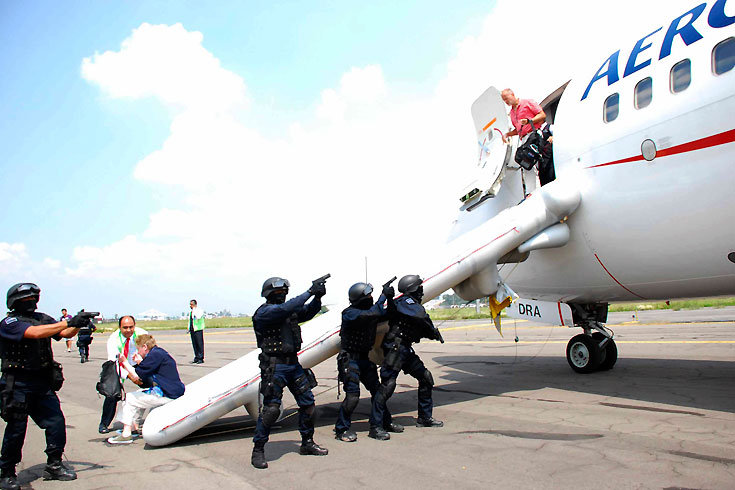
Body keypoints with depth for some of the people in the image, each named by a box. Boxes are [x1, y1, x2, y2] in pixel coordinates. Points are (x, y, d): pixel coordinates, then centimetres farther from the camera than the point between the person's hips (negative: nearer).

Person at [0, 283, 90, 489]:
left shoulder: (43, 318, 10)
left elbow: (65, 333, 6)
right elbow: (35, 333, -25)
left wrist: (78, 325, -16)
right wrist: (68, 322, -27)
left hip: (44, 384, 5)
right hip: (18, 385, -5)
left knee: (57, 422, 1)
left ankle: (54, 466, 16)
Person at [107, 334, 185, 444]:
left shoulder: (155, 355, -14)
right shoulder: (160, 352, 17)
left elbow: (136, 376, -15)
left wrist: (125, 362, -3)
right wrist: (140, 362, 27)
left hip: (167, 395, -10)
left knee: (129, 399, 0)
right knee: (140, 394, 29)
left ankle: (126, 434, 1)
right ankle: (135, 427, 32)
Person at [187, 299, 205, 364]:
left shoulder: (200, 310, -5)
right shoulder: (190, 312, 17)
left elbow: (198, 317, -24)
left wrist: (194, 310, -16)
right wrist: (189, 329, 18)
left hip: (198, 329, -7)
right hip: (192, 330, 7)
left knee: (200, 344, -6)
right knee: (194, 344, 7)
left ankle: (201, 358, -2)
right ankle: (196, 358, 14)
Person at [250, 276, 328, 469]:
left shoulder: (291, 311, 13)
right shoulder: (264, 312, -11)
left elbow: (307, 312, 13)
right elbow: (285, 308, -25)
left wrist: (318, 298, -6)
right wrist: (310, 292, -23)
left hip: (294, 364, 8)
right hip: (274, 367, -7)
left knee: (308, 403, 10)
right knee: (271, 409, -9)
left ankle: (307, 443, 27)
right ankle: (258, 450, 6)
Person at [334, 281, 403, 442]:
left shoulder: (370, 309, 5)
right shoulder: (350, 313, -19)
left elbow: (389, 315, 10)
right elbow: (371, 314, -33)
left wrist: (390, 299, -7)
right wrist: (383, 296, -25)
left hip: (364, 358, 8)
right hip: (349, 358, -8)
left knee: (377, 390, 11)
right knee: (352, 396, -12)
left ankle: (384, 423, 27)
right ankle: (341, 429, 3)